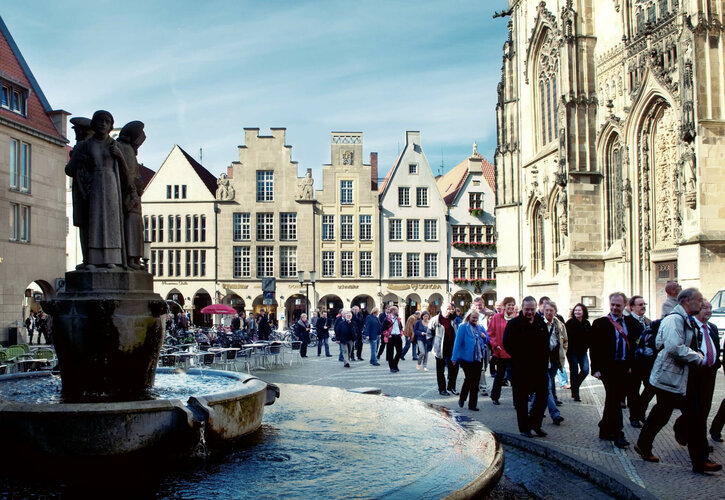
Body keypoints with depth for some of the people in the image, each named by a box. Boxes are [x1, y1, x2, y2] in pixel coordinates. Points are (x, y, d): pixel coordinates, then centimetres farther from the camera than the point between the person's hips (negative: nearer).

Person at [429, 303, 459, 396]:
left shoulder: (453, 319, 6)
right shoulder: (435, 320, -8)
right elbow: (430, 332, -2)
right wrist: (430, 344, -4)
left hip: (452, 349, 4)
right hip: (440, 349, -4)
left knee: (454, 368, 8)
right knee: (440, 370, 7)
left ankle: (451, 387, 24)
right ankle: (442, 389, 17)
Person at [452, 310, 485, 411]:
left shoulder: (479, 328, 12)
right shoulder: (463, 327, -5)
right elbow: (458, 342, -9)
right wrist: (455, 357, -13)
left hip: (478, 358, 5)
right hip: (467, 358, -5)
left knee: (475, 382, 6)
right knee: (469, 379, -2)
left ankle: (472, 404, 13)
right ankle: (462, 399, 21)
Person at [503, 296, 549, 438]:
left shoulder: (541, 323, 10)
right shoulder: (514, 324, -5)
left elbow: (546, 344, 16)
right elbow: (507, 345, -8)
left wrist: (544, 361, 5)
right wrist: (519, 358, -11)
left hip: (539, 367, 5)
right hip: (520, 369, -4)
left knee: (543, 394, 5)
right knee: (521, 399, 3)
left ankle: (535, 423, 21)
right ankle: (524, 428, 12)